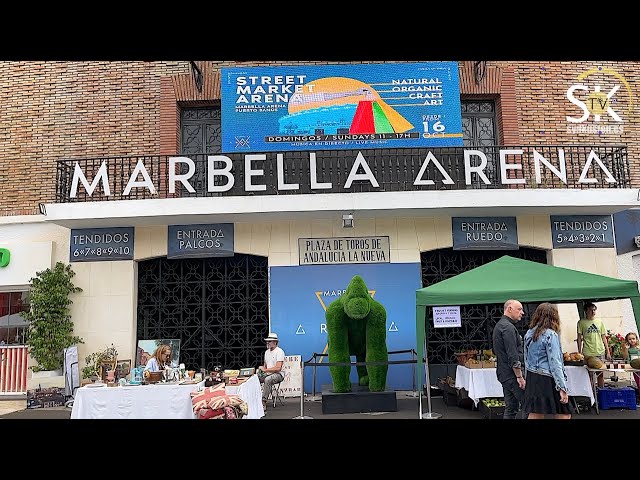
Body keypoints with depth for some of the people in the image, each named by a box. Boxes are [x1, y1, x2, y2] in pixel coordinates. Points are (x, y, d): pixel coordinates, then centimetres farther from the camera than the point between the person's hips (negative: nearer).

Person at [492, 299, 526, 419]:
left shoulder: (500, 325, 18)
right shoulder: (508, 327, -15)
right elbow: (513, 356, -20)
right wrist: (520, 376, -18)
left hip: (504, 373, 10)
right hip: (512, 374, -10)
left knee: (511, 408, 12)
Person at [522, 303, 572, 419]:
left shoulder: (529, 334, 9)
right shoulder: (550, 334, -11)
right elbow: (555, 363, -15)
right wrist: (562, 388, -15)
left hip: (532, 379, 7)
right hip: (547, 381, -7)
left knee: (534, 415, 7)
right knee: (564, 414, 4)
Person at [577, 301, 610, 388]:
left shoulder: (600, 322, 11)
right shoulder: (581, 322, 2)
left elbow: (604, 337, 13)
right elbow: (579, 338, 2)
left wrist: (608, 352, 8)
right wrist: (579, 352, -3)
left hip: (600, 352, 3)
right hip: (588, 353, -3)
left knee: (600, 374, 7)